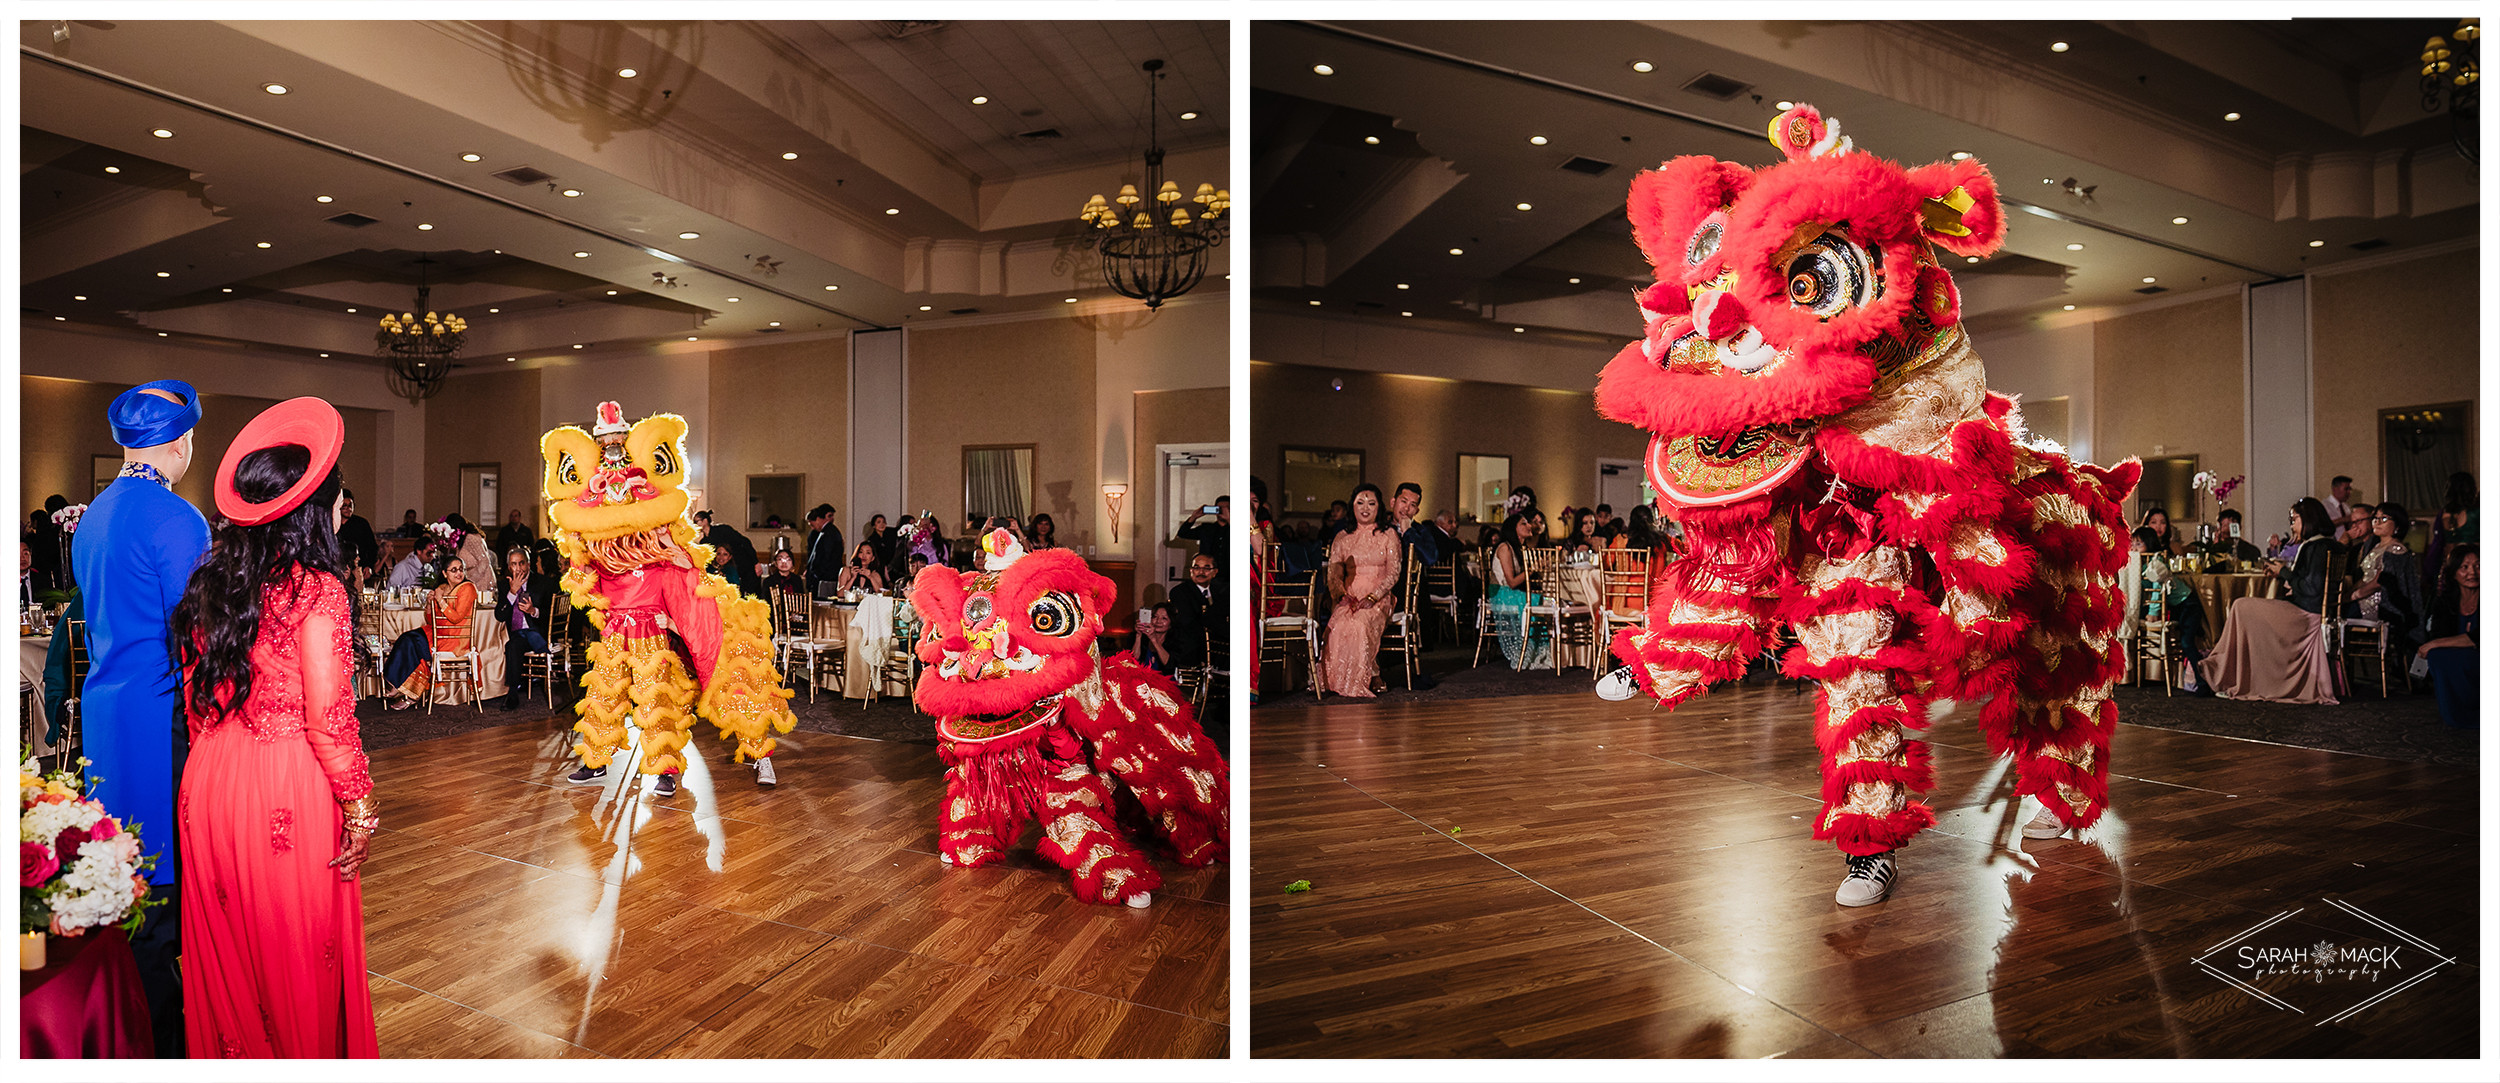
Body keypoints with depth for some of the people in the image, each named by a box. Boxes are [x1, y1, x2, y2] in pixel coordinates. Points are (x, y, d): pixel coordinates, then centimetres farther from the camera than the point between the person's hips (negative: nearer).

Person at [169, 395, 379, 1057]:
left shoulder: (212, 582, 4)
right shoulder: (317, 588, -16)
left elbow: (195, 697, 12)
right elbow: (328, 716, -18)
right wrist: (360, 806, -11)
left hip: (209, 783, 7)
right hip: (291, 788, -6)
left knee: (227, 950, 19)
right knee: (298, 950, 9)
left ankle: (232, 1050, 34)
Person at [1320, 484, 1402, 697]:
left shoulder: (1388, 536, 9)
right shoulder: (1342, 539, 16)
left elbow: (1393, 575, 0)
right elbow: (1333, 576, 9)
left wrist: (1372, 598, -15)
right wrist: (1345, 596, -11)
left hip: (1380, 598, -2)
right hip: (1350, 598, 2)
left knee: (1360, 623, -36)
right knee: (1339, 624, -33)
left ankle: (1360, 682, -21)